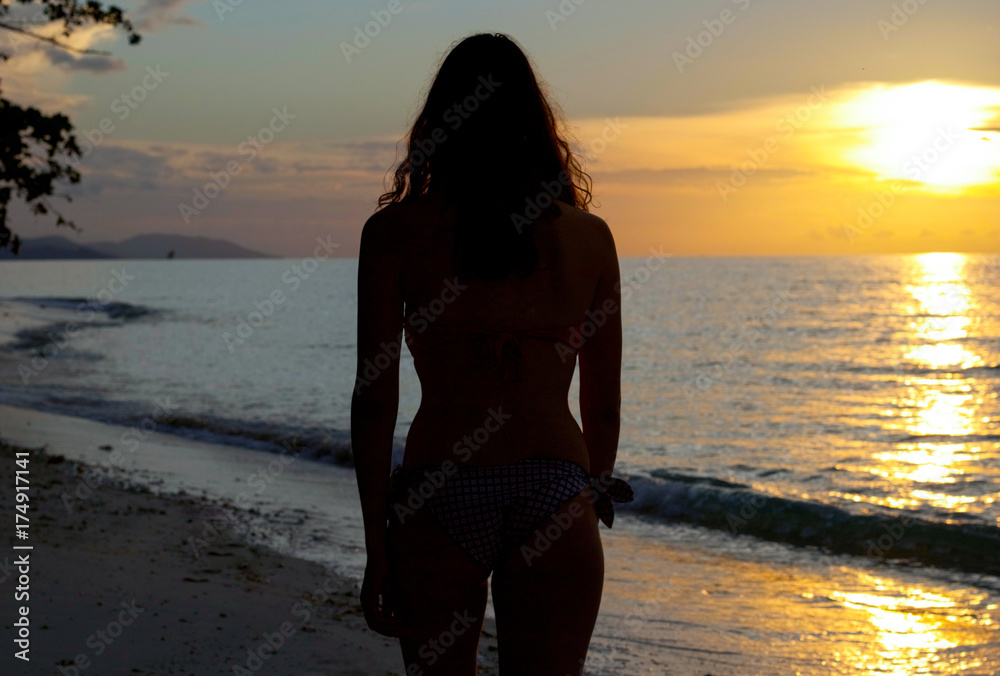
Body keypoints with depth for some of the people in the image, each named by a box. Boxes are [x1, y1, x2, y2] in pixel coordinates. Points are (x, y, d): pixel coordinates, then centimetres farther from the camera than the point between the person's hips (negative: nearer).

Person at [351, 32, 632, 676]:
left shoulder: (394, 231, -1)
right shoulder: (589, 236, 4)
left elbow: (375, 400, -4)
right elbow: (604, 404, 9)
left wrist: (377, 547, 2)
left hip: (437, 501, 0)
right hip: (552, 498, 1)